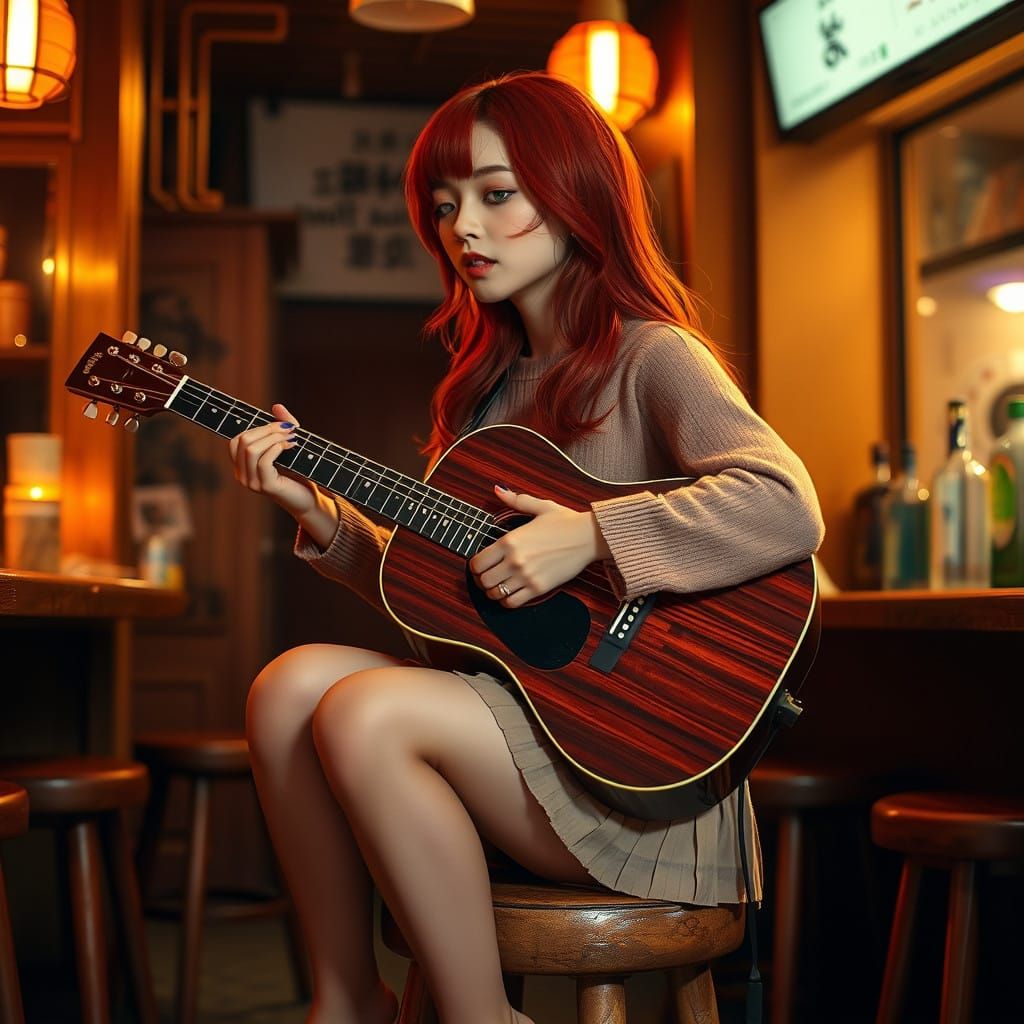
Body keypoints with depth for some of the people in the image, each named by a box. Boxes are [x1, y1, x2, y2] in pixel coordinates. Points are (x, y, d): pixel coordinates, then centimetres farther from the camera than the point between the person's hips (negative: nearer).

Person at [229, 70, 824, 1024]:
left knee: (366, 714, -26)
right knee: (291, 683, -14)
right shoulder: (493, 380, 15)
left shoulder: (649, 357, -7)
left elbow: (789, 509, -24)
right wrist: (323, 515, 2)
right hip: (515, 692, 7)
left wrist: (590, 534, -27)